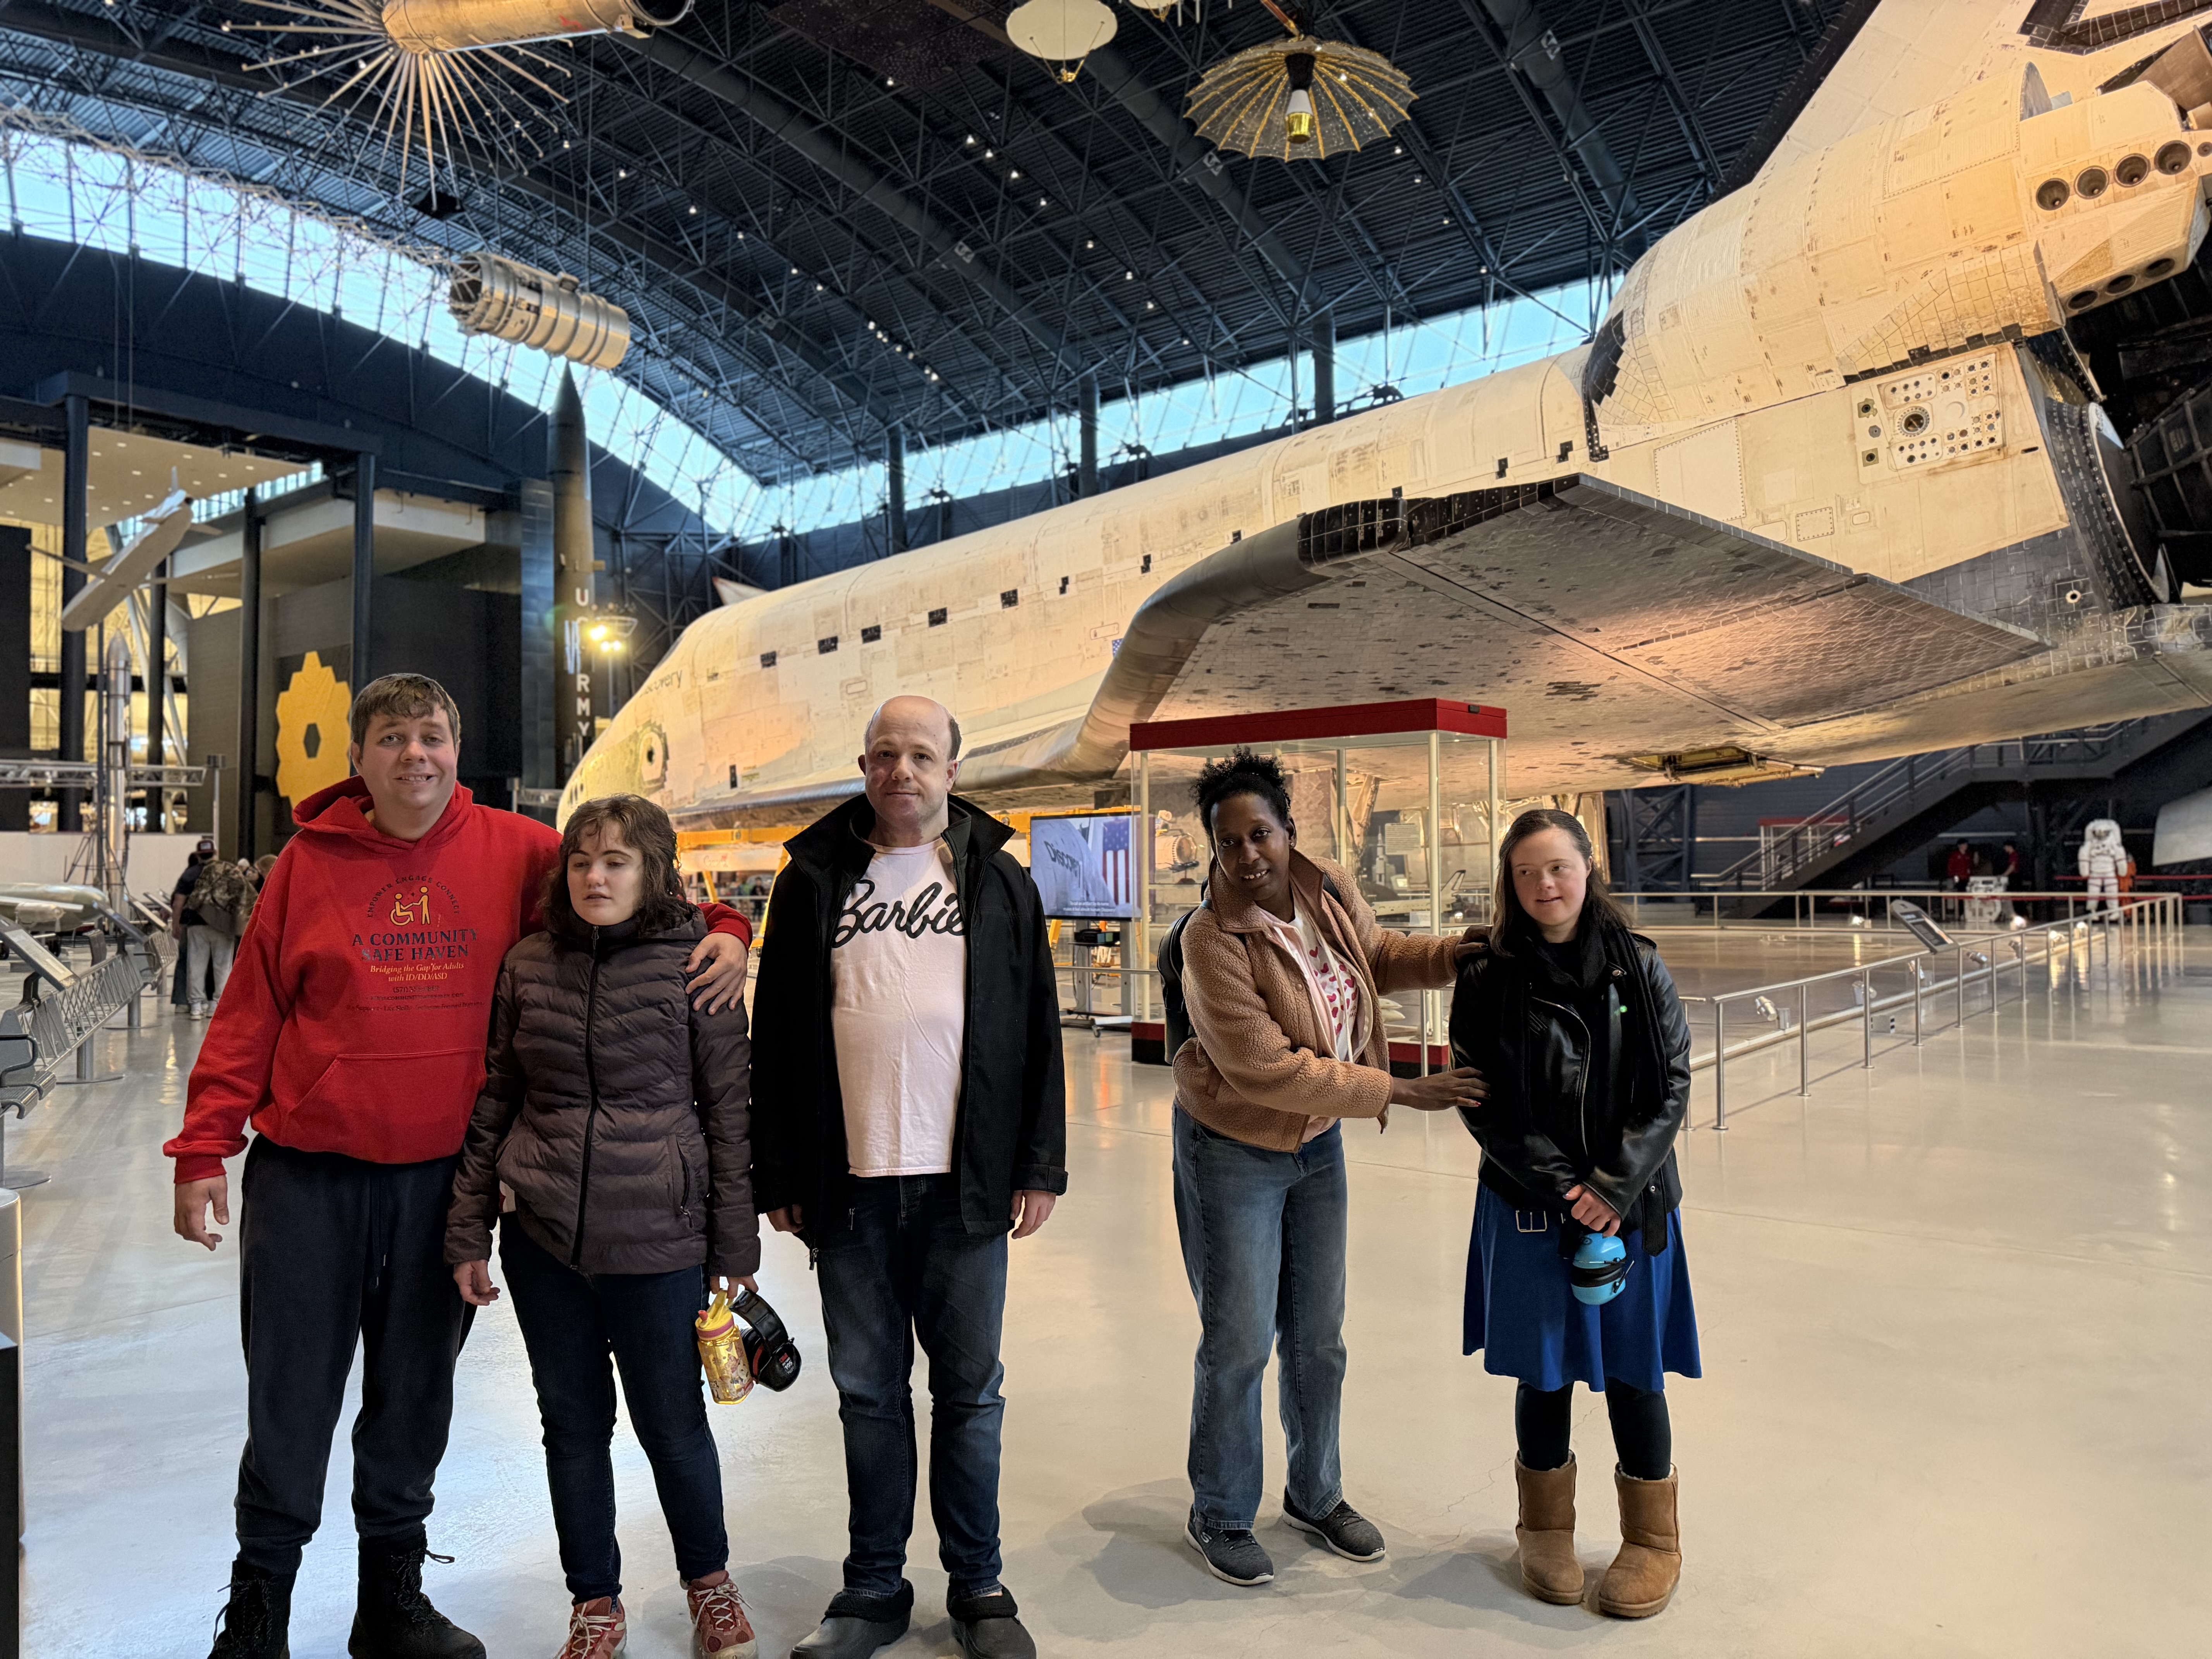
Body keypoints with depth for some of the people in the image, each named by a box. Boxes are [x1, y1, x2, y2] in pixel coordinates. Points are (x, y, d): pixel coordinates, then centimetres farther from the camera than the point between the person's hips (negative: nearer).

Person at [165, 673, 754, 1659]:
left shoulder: (515, 850, -1)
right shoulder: (311, 860, -1)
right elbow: (249, 1014, 0)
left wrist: (722, 933, -13)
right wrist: (204, 1147, -3)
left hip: (443, 1176, 1)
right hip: (307, 1173, -1)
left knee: (415, 1398, 14)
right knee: (290, 1400, 8)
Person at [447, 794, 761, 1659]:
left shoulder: (694, 966, -6)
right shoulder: (528, 965, 3)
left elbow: (728, 1109, -4)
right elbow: (492, 1103, 9)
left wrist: (736, 1247, -3)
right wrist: (469, 1232, 8)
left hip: (658, 1239, -3)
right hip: (543, 1239, 3)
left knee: (672, 1424, 9)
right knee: (573, 1425, 15)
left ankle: (710, 1584, 35)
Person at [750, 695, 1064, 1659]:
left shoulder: (999, 880, 5)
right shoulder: (814, 878, 6)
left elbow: (1037, 1031, 5)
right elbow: (776, 1036, 6)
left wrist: (1039, 1165, 0)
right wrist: (778, 1175, 2)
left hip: (966, 1184, -1)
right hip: (850, 1185, 1)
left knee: (969, 1392, 10)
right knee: (868, 1394, 12)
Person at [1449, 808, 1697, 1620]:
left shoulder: (1639, 968, -3)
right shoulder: (1487, 979, -5)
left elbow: (1673, 1087, -3)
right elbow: (1482, 1102, -6)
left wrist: (1614, 1187, -12)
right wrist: (1562, 1189, -13)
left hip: (1631, 1203, 1)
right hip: (1530, 1208, 0)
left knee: (1633, 1372, 10)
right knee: (1544, 1373, 11)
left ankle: (1652, 1538, 30)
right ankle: (1547, 1530, 32)